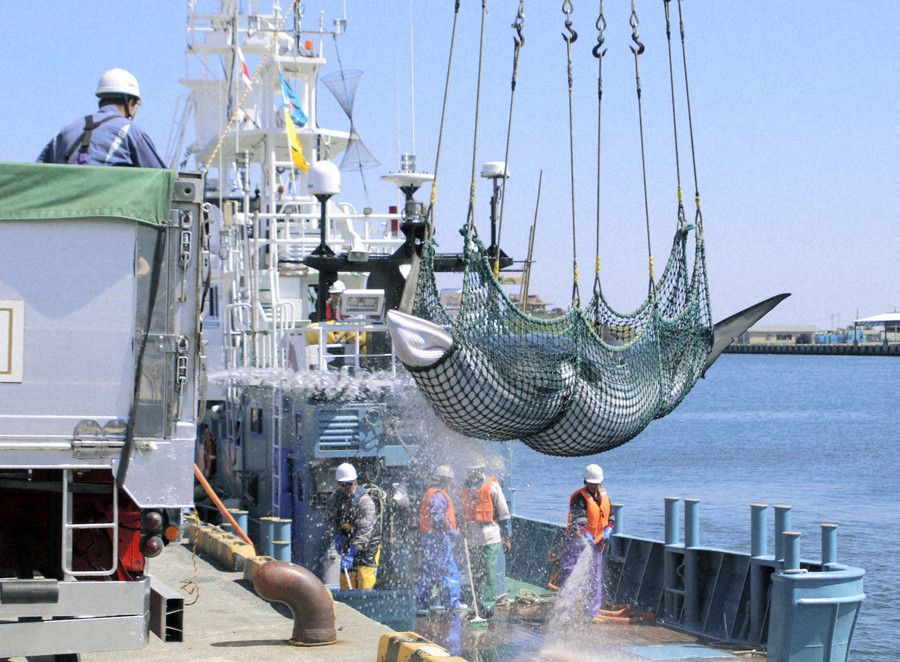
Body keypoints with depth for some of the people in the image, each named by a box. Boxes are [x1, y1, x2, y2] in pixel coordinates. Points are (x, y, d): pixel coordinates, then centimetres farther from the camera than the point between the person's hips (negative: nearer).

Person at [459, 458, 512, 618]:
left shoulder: (492, 485, -3)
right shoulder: (464, 485, 11)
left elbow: (504, 513, 0)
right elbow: (461, 511, 21)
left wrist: (508, 537, -2)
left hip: (490, 537, -5)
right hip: (471, 537, 5)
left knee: (489, 573, -8)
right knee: (475, 574, 8)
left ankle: (489, 604, -5)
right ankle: (479, 607, 15)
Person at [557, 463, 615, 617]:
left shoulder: (604, 495, 9)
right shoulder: (580, 497, -15)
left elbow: (611, 517, 17)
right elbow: (579, 519, -29)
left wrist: (607, 532, -2)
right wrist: (586, 536, -44)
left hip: (596, 543, 7)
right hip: (577, 541, -7)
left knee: (595, 578, 12)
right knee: (571, 574, -12)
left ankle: (592, 610, 21)